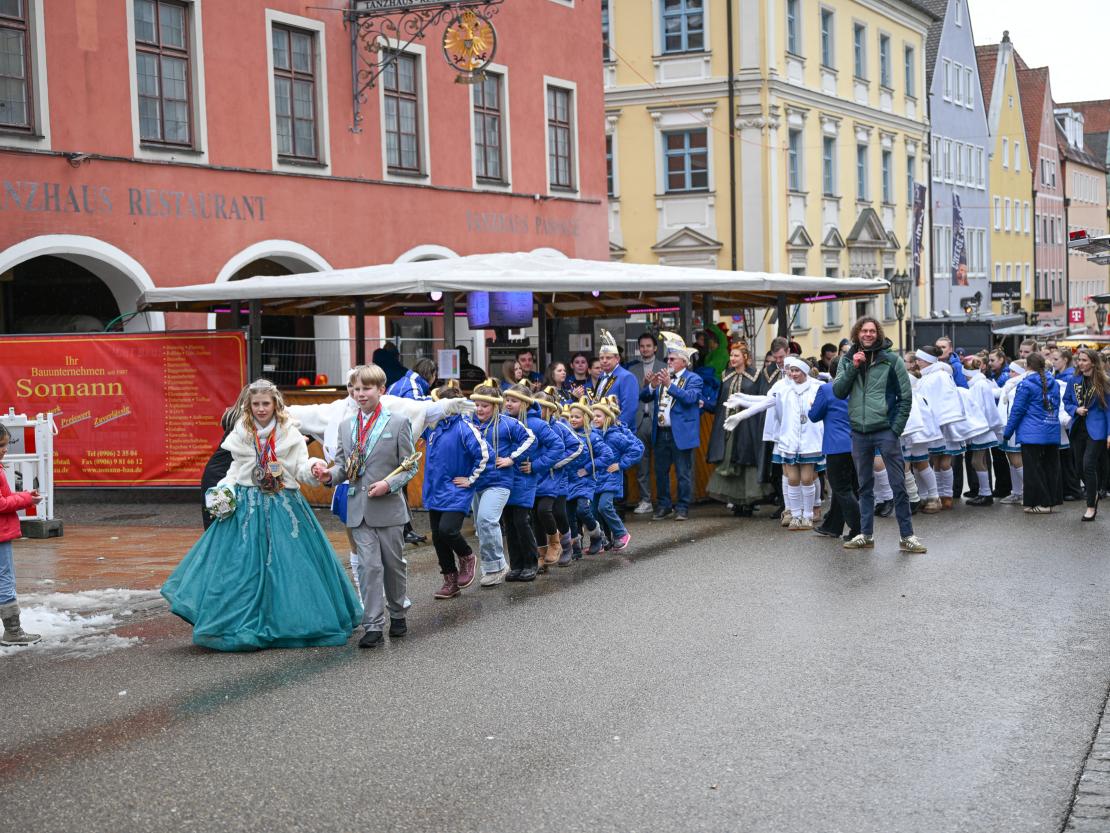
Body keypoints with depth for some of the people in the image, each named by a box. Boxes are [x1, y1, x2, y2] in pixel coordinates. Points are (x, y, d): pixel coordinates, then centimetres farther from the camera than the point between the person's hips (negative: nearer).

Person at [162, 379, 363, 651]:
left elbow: (302, 471, -5)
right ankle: (245, 623, 4)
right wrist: (225, 490, -3)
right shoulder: (240, 435, 6)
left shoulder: (291, 435, 1)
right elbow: (236, 469, 15)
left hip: (284, 507, -1)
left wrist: (314, 470, -27)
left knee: (287, 563, -1)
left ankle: (295, 622, 11)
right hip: (247, 506, 1)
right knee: (245, 564, -2)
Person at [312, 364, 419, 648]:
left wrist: (389, 484, -17)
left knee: (394, 563, 10)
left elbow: (409, 466, -2)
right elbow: (343, 465, 12)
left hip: (388, 508, -2)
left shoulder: (398, 423, -2)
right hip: (358, 508, 2)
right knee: (369, 566, -4)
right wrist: (329, 473, -10)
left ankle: (397, 613, 31)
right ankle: (373, 627, -3)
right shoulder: (346, 427, 11)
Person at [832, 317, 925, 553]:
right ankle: (866, 535, 19)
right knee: (865, 486, 12)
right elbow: (838, 392, 0)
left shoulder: (891, 360, -2)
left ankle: (906, 536, 1)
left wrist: (897, 427, -8)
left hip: (886, 430, -3)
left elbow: (906, 397, -1)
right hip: (859, 432, 4)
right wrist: (853, 368, -11)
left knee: (898, 485, -3)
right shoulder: (848, 360, 8)